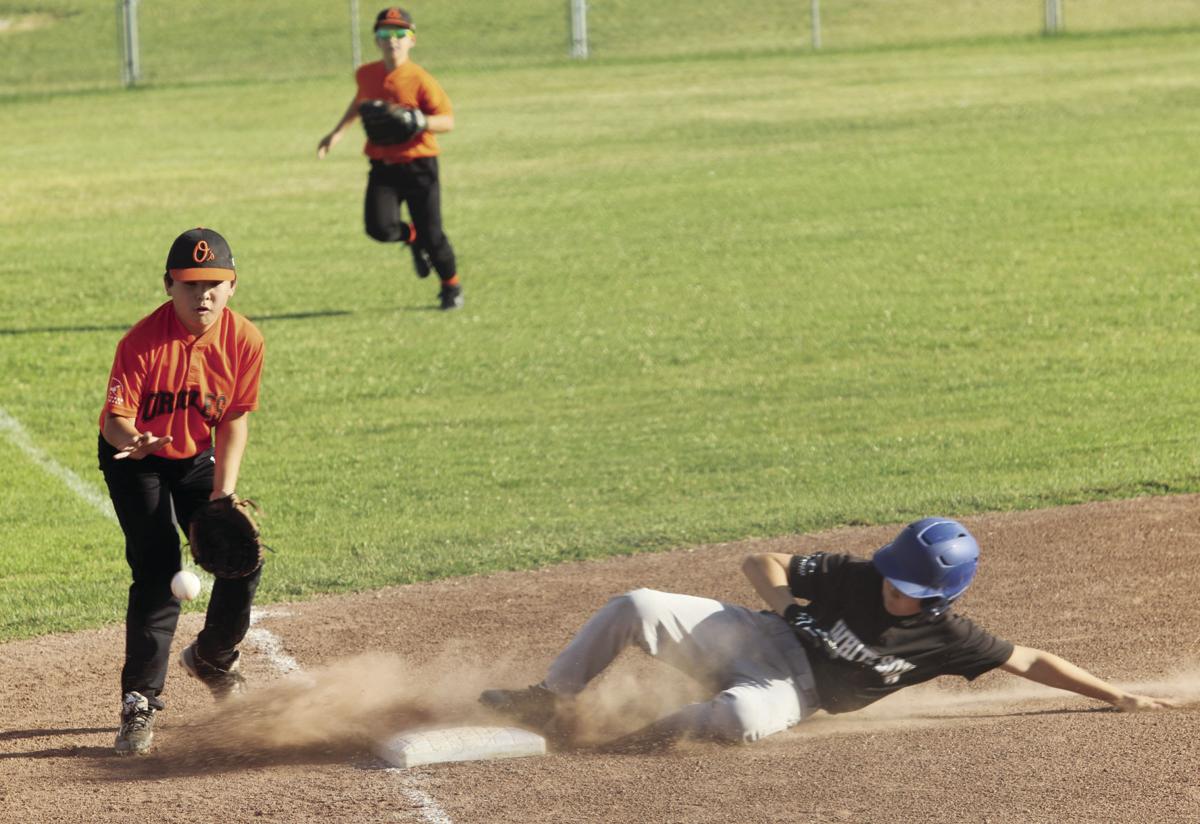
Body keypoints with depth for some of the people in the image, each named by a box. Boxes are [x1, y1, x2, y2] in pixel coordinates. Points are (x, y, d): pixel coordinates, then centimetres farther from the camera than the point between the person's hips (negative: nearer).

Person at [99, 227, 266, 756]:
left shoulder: (244, 340, -17)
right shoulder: (142, 343, -29)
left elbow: (235, 419, -8)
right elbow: (116, 418, -29)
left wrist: (224, 494, -16)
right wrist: (132, 441, -53)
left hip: (197, 458, 4)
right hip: (134, 457, -4)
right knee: (158, 570, -19)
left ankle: (211, 659, 30)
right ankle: (140, 704, -15)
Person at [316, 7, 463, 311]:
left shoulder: (420, 80, -13)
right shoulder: (366, 75, 3)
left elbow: (448, 120, -13)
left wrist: (421, 121, -31)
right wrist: (338, 132, 26)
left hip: (419, 165, -4)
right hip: (382, 166, 4)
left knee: (431, 233, 0)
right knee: (380, 227, -16)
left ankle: (452, 286, 27)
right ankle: (413, 239, 21)